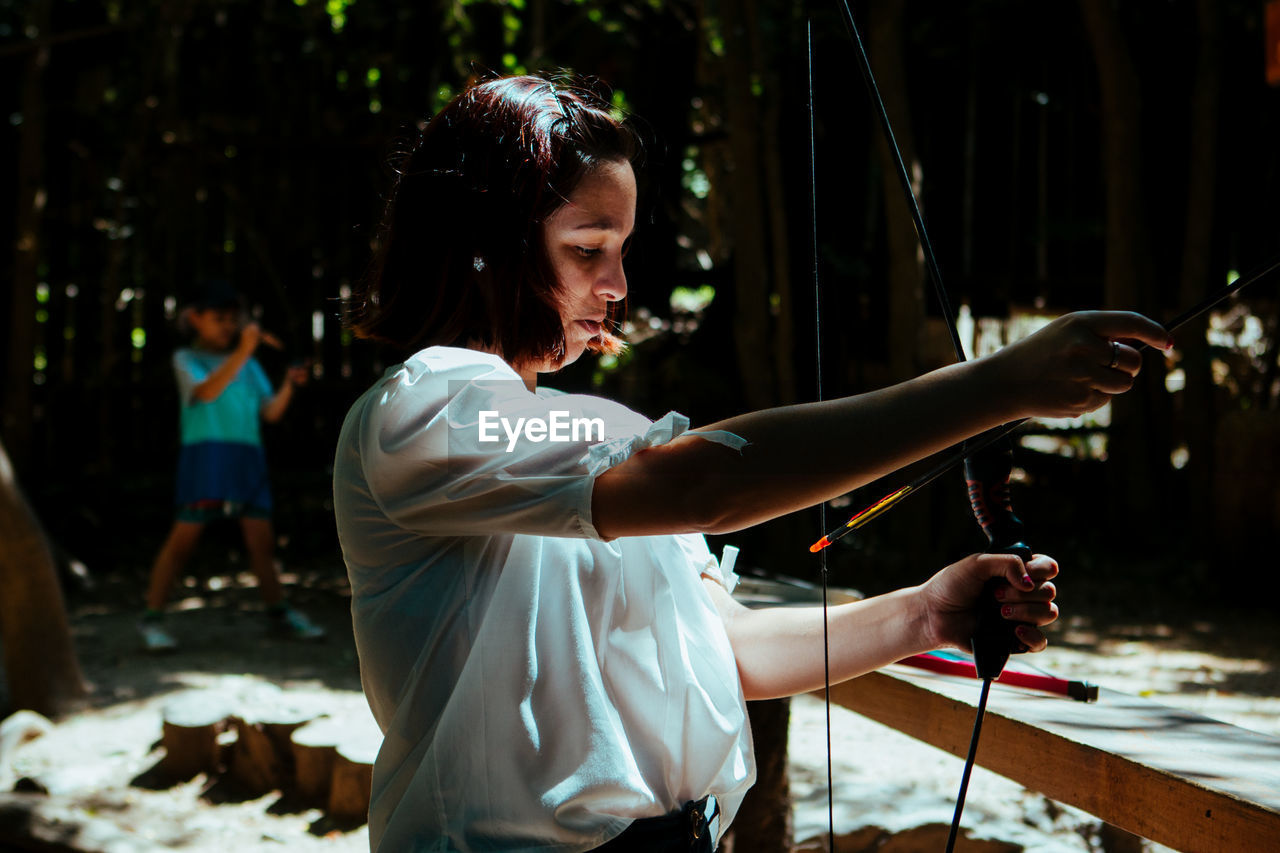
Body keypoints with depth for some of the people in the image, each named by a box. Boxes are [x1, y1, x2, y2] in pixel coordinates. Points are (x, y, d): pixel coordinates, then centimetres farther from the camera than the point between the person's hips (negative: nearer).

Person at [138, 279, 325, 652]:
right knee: (185, 535, -8)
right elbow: (207, 391, -16)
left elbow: (270, 412, 13)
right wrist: (242, 351, -23)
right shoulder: (187, 359, 5)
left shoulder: (248, 365, 19)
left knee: (261, 537, 6)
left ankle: (279, 612, 19)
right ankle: (152, 618, -1)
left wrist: (289, 385, -5)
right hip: (204, 454, -5)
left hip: (247, 456, 5)